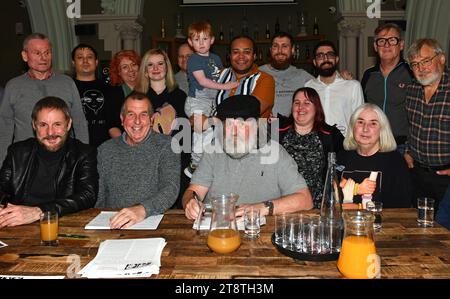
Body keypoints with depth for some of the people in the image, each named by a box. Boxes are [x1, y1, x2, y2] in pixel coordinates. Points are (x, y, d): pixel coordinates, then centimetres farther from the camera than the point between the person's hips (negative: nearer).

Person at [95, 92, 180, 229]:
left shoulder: (166, 145, -1)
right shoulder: (106, 150, 10)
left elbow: (171, 188, -15)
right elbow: (99, 198, 12)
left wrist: (142, 210, -32)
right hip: (111, 224, 3)